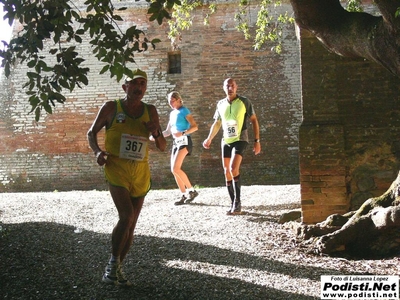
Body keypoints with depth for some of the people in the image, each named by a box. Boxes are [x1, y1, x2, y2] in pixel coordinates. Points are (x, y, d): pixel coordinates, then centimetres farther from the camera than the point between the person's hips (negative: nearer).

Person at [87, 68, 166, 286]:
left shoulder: (150, 111, 4)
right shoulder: (111, 108, -3)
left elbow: (163, 147, 8)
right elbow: (91, 133, 8)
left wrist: (156, 133, -13)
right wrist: (97, 151, -11)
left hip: (140, 173, 4)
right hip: (116, 170, -4)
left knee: (131, 224, 9)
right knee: (126, 216, -20)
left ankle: (117, 269, 24)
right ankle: (113, 262, 0)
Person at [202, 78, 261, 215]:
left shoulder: (244, 102, -5)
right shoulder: (220, 104, 7)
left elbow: (254, 120, -1)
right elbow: (217, 123, 19)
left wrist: (257, 141, -6)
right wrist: (209, 139, 10)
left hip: (240, 140, -5)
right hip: (226, 141, 5)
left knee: (234, 168, -24)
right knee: (227, 172, 5)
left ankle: (237, 202, -15)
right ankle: (233, 204, 15)